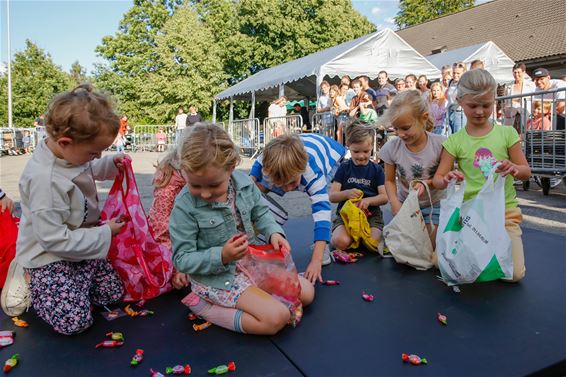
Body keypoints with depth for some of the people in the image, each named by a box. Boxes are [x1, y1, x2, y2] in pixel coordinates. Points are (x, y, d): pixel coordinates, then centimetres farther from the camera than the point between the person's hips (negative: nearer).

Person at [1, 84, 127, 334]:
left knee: (113, 295, 9)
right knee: (74, 322, -16)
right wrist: (105, 234, -21)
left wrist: (111, 164, 1)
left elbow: (88, 171, 21)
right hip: (49, 256, -8)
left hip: (80, 244, 9)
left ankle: (39, 282, 22)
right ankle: (29, 281, 8)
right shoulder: (44, 179, -32)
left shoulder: (69, 153, -7)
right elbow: (54, 240, -29)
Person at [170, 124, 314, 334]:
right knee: (277, 318, -21)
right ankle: (204, 306, -8)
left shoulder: (244, 183, -9)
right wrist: (222, 257, -31)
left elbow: (260, 213, 9)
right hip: (217, 277, -6)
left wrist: (274, 233, -11)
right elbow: (182, 259, -17)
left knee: (306, 293, 6)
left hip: (253, 261, 7)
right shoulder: (185, 206, -22)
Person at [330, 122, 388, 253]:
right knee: (341, 242, -29)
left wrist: (368, 200, -20)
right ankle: (333, 237, 5)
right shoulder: (344, 168, 5)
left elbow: (384, 197, 1)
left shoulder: (376, 169, 7)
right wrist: (346, 193, -22)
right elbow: (332, 197, -1)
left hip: (371, 214, 1)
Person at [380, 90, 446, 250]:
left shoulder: (440, 144, -23)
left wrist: (426, 183, -31)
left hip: (432, 205, -1)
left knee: (431, 247, 0)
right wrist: (395, 204, -20)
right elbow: (390, 180, -4)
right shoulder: (391, 147, -18)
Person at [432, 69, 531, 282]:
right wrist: (447, 180, -27)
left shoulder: (507, 133, 1)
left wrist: (514, 168, -20)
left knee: (514, 273, -10)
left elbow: (526, 173, 4)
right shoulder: (455, 141, -1)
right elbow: (437, 180, -2)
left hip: (505, 211, 0)